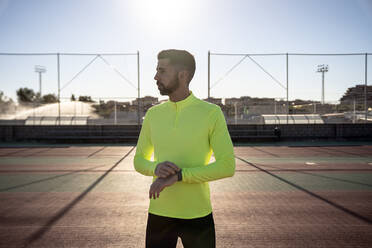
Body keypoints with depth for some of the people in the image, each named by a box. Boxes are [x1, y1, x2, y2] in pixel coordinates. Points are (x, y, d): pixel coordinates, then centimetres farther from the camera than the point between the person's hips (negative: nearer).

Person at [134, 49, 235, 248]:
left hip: (198, 215, -2)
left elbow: (227, 166, -14)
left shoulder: (211, 113, -10)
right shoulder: (153, 114, 2)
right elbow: (139, 161, 9)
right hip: (159, 213, 3)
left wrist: (178, 176, -21)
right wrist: (156, 168, -15)